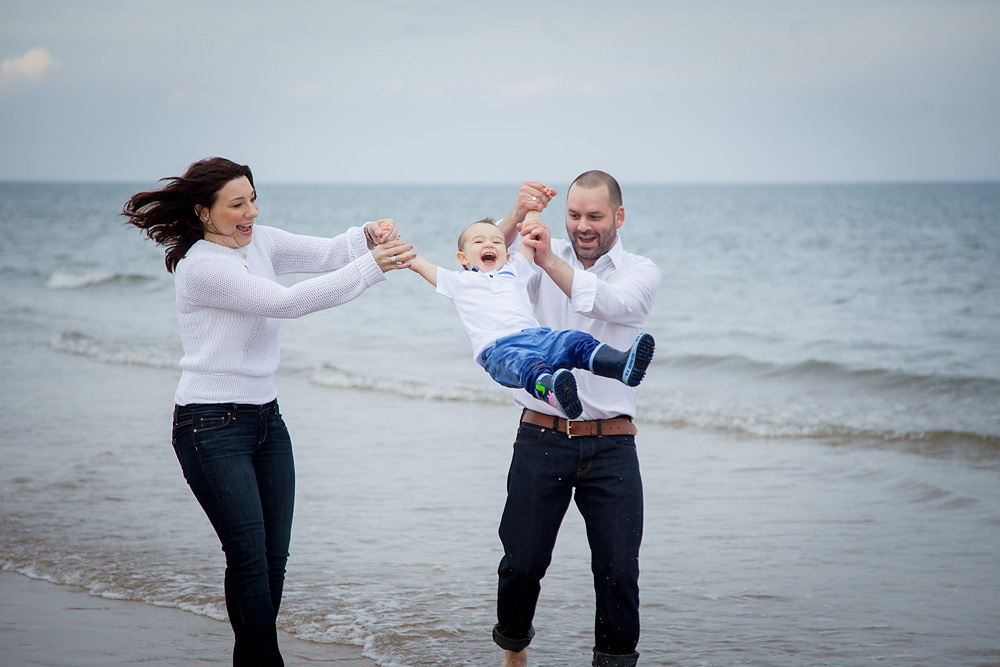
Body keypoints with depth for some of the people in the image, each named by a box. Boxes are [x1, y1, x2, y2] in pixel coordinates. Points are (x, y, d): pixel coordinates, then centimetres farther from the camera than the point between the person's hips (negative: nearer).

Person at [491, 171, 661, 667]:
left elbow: (613, 303, -19)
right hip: (541, 439, 1)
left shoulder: (641, 273, 3)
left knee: (618, 569, -3)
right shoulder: (543, 265, 8)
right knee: (522, 563, 3)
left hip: (610, 445, -1)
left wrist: (550, 260, -32)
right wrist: (517, 217, -21)